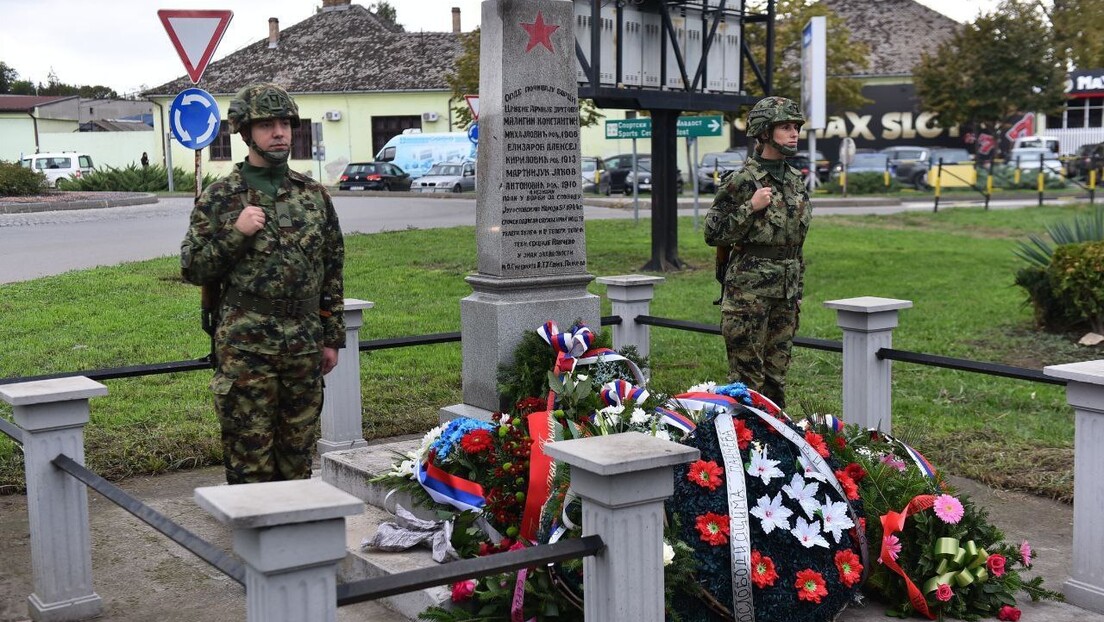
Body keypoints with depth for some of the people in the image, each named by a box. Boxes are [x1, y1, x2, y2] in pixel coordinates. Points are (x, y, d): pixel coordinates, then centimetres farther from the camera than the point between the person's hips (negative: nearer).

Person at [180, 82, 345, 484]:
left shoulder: (314, 195, 9)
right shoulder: (219, 198, -1)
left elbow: (333, 270, 13)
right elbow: (192, 269, -2)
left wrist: (332, 338, 10)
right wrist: (235, 234, -17)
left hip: (304, 346, 4)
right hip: (244, 348, -3)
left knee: (299, 456, 12)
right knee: (250, 454, 1)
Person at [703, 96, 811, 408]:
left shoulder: (796, 180, 12)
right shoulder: (742, 180, -10)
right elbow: (713, 233, -11)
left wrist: (797, 291, 18)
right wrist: (751, 207, -20)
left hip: (786, 288, 7)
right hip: (749, 287, -7)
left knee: (777, 372, 13)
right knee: (747, 373, -3)